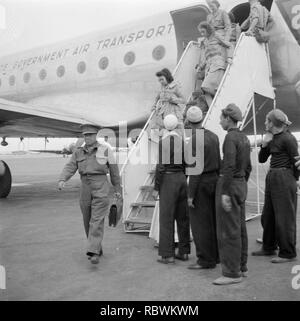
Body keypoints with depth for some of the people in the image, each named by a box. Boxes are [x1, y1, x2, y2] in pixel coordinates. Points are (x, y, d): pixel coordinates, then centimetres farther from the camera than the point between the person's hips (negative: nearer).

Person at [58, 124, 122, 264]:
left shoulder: (105, 149, 2)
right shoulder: (78, 152, 11)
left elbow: (114, 170, 6)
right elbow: (70, 168, 1)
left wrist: (117, 189, 8)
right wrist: (62, 180, -18)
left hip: (100, 187, -4)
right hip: (85, 188, 5)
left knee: (97, 221, -12)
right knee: (87, 221, 10)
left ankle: (94, 252, -14)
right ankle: (98, 249, 25)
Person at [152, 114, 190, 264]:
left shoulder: (164, 141, -11)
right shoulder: (182, 140, 7)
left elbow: (161, 166, -15)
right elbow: (186, 163, 10)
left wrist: (156, 188, -10)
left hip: (168, 180, -6)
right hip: (182, 178, 6)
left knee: (166, 217, -1)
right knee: (182, 217, 10)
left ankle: (168, 255, 1)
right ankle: (184, 252, 16)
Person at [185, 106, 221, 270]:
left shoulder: (194, 140, -17)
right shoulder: (213, 136, 7)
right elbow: (219, 162, 12)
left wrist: (191, 195, -16)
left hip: (201, 183, -8)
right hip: (214, 179, 8)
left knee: (200, 223, 0)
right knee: (213, 220, 15)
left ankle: (206, 259, 7)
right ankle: (215, 255, 26)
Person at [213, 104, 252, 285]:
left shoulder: (230, 137, -15)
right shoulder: (244, 138, 13)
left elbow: (229, 166, -23)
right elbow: (248, 167, 17)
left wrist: (225, 193, -23)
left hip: (230, 184, -9)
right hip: (242, 184, 10)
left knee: (228, 230, -4)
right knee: (240, 227, 14)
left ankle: (233, 273, 2)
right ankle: (242, 267, 23)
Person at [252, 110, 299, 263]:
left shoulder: (288, 138, -13)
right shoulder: (272, 138, 12)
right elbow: (262, 159, 14)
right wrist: (264, 144, -1)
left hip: (284, 179, -9)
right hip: (272, 178, 9)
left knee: (284, 217, -1)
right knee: (268, 216, 16)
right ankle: (269, 247, 30)